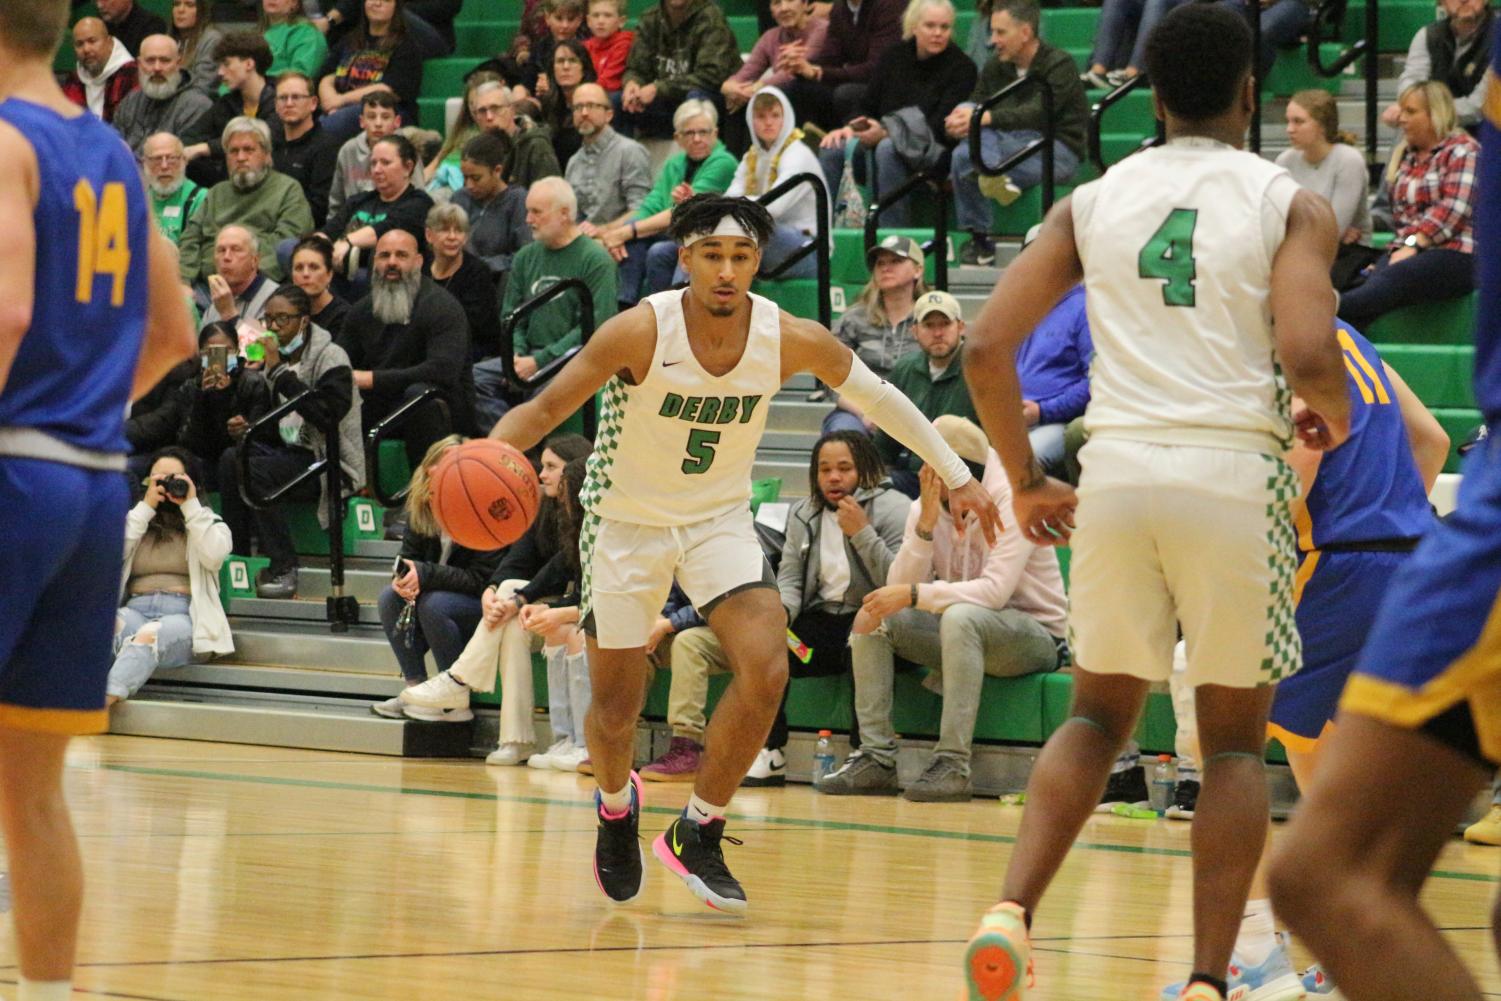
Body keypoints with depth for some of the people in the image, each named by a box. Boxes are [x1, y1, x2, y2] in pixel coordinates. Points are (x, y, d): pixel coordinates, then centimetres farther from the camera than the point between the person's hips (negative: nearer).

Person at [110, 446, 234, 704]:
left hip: (184, 616, -2)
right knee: (110, 623, -36)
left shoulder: (208, 523, 21)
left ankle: (105, 701, -64)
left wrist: (190, 506, -1)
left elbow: (213, 556, -2)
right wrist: (147, 506, 3)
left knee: (150, 634, -39)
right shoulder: (135, 518, 26)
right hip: (136, 609, 2)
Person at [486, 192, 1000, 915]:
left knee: (766, 670, -20)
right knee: (616, 705, 3)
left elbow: (876, 397, 2)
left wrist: (956, 476, 8)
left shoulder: (791, 340, -15)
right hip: (626, 521, -2)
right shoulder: (641, 332, -24)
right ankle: (617, 803, 40)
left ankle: (698, 834, -1)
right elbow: (544, 409, -20)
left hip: (719, 519, 2)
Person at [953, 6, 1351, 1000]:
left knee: (1099, 715, 20)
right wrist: (1334, 415, 9)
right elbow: (1307, 353, -14)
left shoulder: (1092, 203, 12)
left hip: (1116, 470, 3)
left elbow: (988, 348, 4)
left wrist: (1026, 480, 17)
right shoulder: (1292, 206, 2)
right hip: (1235, 471, -3)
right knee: (1235, 741, 10)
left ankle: (1012, 912, -2)